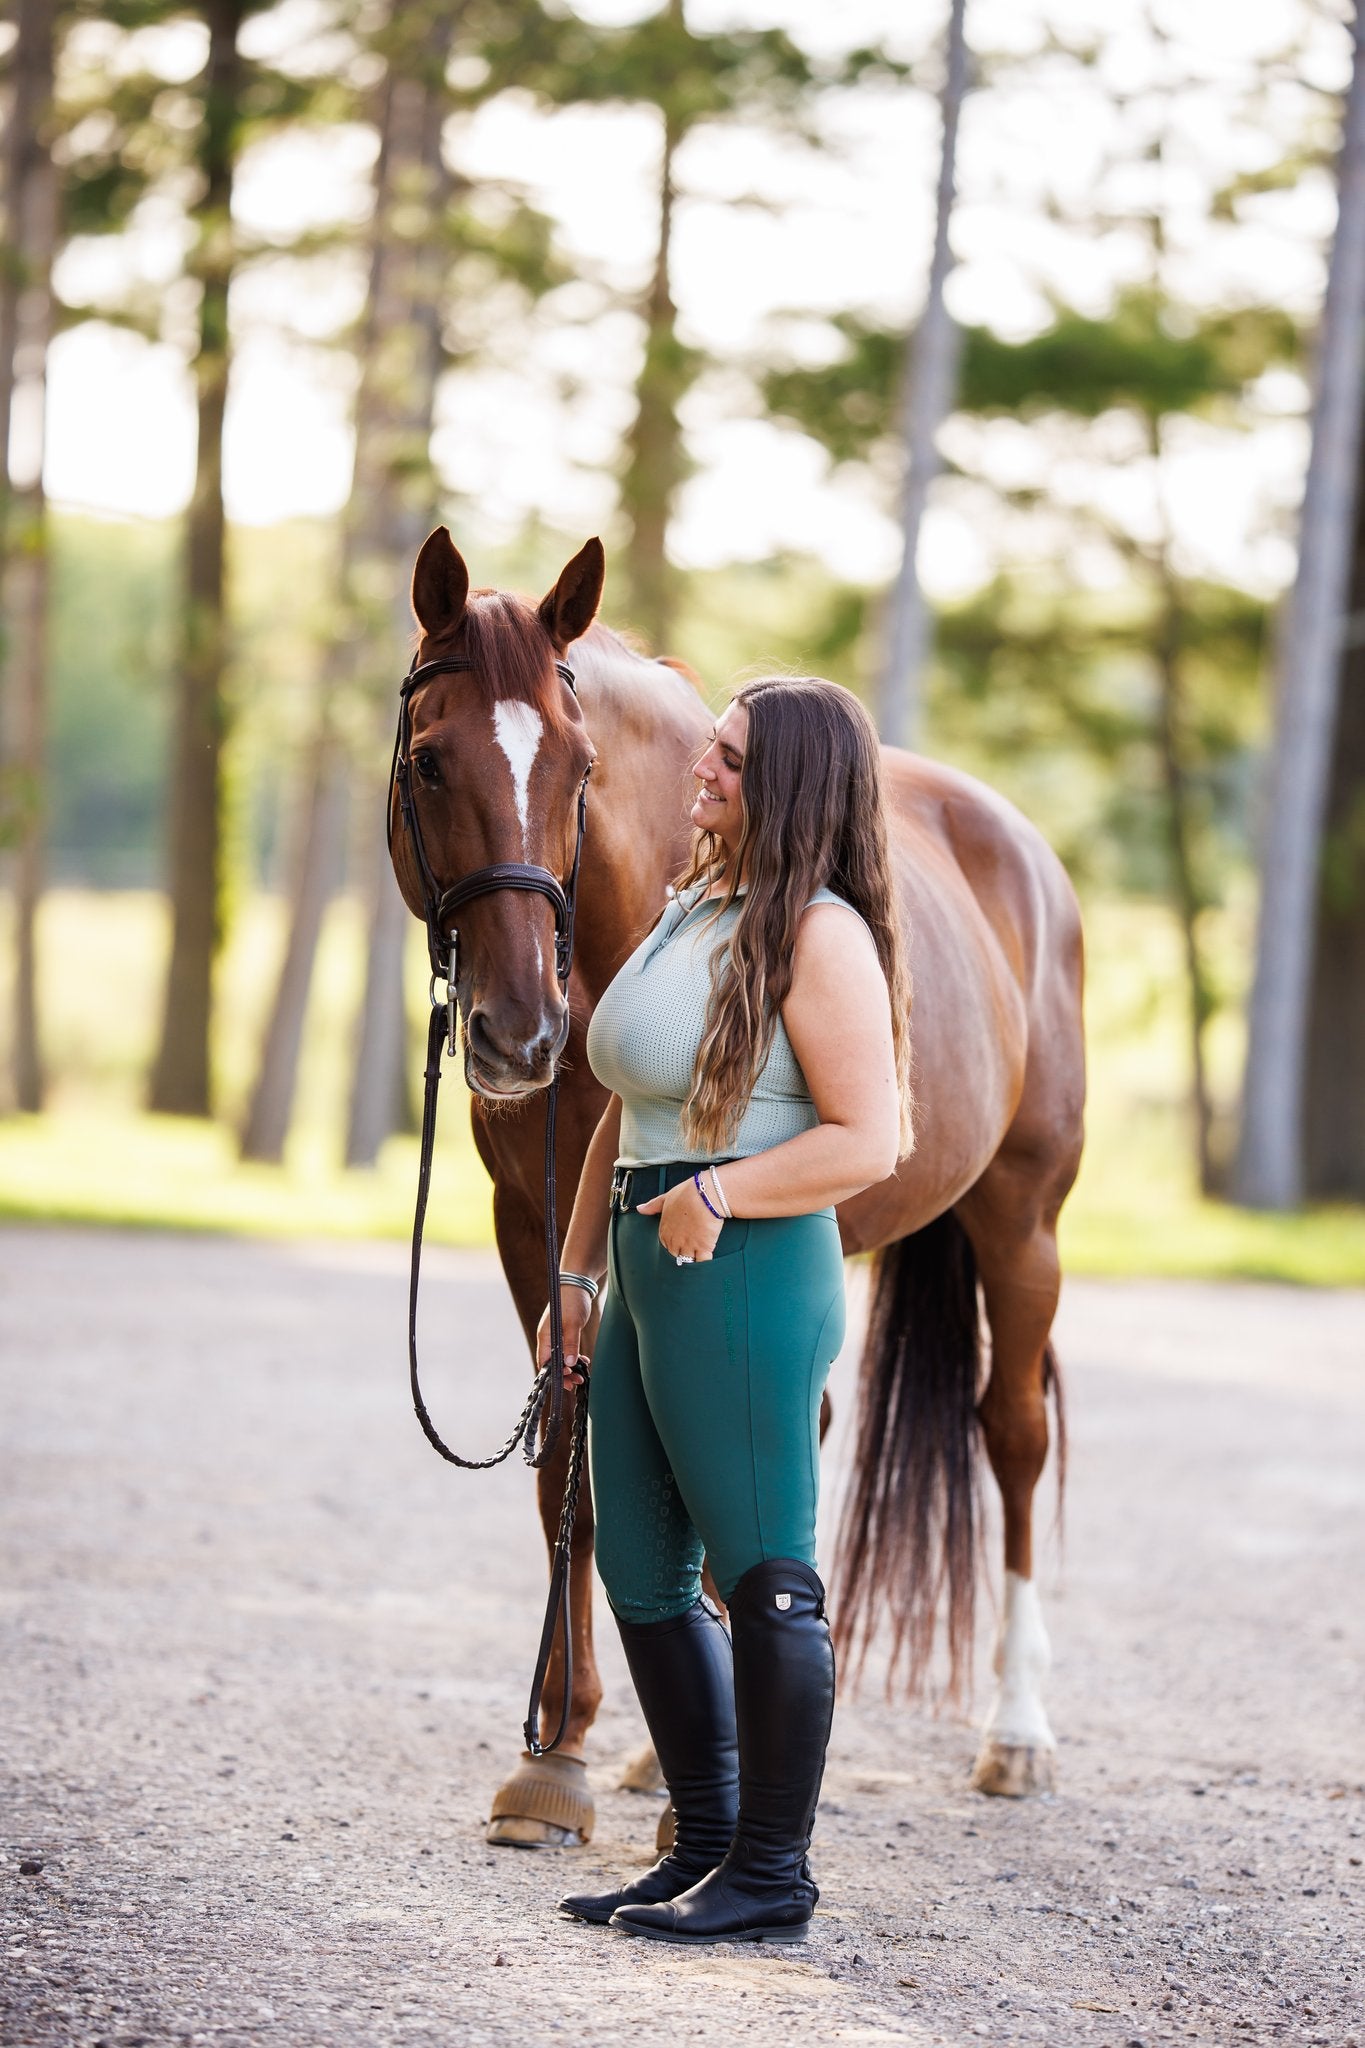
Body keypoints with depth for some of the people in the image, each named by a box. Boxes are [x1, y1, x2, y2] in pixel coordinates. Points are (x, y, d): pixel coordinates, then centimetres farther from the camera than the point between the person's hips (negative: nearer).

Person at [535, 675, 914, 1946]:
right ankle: (706, 1845, 24)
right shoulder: (688, 912, 15)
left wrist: (721, 1194, -24)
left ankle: (771, 1877, 6)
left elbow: (867, 1140, -18)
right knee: (643, 1577, 13)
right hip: (648, 1281, 10)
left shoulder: (817, 934, -12)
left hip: (748, 1282, -10)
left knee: (762, 1578, -2)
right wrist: (577, 1273, 18)